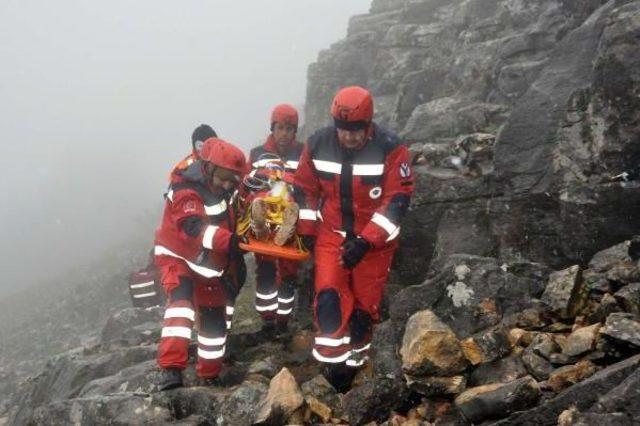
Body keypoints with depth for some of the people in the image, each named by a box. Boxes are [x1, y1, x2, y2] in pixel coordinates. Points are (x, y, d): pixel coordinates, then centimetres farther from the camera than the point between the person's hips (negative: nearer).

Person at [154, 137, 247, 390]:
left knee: (215, 317, 12)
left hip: (207, 264, 7)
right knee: (182, 299, -33)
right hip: (178, 258, -7)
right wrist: (230, 241, -59)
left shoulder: (219, 190, -1)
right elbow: (194, 227, -45)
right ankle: (170, 368, -39)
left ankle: (209, 375, 29)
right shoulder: (186, 191, -27)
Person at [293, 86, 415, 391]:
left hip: (375, 240, -2)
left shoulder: (390, 148, -18)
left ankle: (354, 363, 28)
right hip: (331, 235, 2)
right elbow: (305, 189, 4)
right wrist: (307, 232, 4)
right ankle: (333, 362, -1)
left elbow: (398, 200, -18)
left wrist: (366, 240, -23)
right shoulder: (318, 144, -8)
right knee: (328, 296, -13)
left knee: (365, 304, 7)